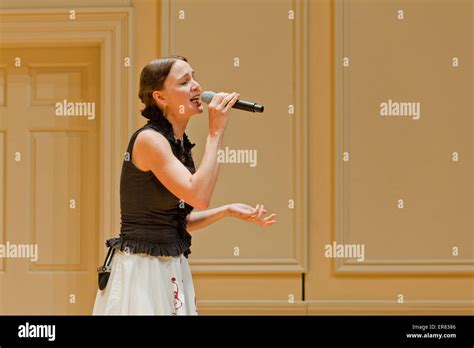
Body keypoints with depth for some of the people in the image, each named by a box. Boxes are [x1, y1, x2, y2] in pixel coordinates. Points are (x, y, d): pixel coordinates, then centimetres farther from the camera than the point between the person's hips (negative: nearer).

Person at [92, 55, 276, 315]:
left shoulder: (180, 143, 11)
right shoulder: (149, 139, -14)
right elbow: (198, 196, -26)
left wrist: (229, 210, 4)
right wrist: (215, 132, -19)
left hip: (172, 271, 8)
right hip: (142, 270, -8)